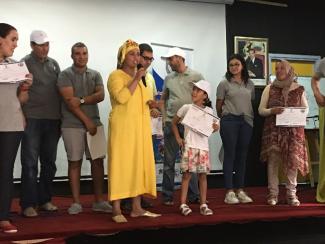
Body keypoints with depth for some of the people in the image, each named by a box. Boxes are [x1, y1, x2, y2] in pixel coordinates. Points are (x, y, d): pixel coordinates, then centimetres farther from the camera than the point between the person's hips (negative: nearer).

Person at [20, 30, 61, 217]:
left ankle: (45, 199, 20)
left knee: (49, 162, 10)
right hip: (32, 119, -5)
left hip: (52, 120, 5)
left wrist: (61, 118, 13)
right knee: (30, 163, -2)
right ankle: (28, 204, 3)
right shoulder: (25, 63, -2)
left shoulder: (54, 64, 14)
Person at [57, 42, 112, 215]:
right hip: (72, 125, -4)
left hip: (94, 123, 4)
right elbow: (69, 101, -10)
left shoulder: (95, 75, 13)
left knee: (98, 161, 3)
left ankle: (98, 201, 11)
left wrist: (82, 100, -17)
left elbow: (101, 95, -2)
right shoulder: (65, 75, 0)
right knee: (75, 162, 1)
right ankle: (76, 202, 7)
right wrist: (86, 121, -12)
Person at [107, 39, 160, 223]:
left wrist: (152, 104, 9)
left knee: (140, 163, 6)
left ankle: (137, 207, 12)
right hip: (123, 127, -7)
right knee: (121, 164, -8)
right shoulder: (116, 76, -4)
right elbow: (122, 97, -22)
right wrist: (136, 79, -18)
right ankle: (117, 210, -5)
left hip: (141, 127, 7)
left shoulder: (142, 77, 18)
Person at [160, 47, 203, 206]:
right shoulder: (168, 78, 11)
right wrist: (164, 117, 7)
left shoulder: (196, 76, 1)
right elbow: (163, 100, 19)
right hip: (171, 123, 3)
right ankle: (167, 196, 10)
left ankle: (193, 196, 13)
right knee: (169, 161, 3)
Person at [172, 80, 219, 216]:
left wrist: (215, 128, -12)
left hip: (203, 147, 2)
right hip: (189, 146, -2)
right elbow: (174, 123, 11)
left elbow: (210, 129, 10)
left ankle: (203, 205, 11)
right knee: (187, 174, -3)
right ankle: (183, 204, 1)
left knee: (203, 175, 4)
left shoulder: (208, 111, 6)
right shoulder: (186, 108, 2)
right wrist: (178, 138, 3)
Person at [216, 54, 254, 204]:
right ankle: (229, 192, 0)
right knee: (230, 155, -3)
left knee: (242, 156, 7)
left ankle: (240, 190, 14)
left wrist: (249, 116, 10)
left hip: (246, 121, 4)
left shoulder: (249, 84, 11)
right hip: (229, 121, -4)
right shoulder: (224, 84, 1)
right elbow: (219, 105, 5)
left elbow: (252, 102, 17)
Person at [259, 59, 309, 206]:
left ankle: (291, 194, 6)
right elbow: (260, 110, 6)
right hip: (273, 129, 0)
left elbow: (306, 108, 14)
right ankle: (273, 194, 5)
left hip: (293, 129, 0)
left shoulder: (299, 89, 7)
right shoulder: (269, 88, 6)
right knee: (273, 160, -2)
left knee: (293, 159, -4)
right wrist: (272, 111, -14)